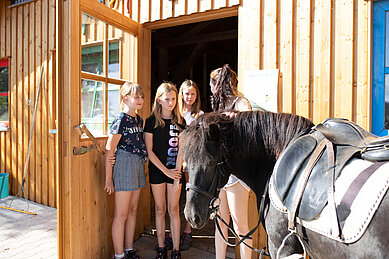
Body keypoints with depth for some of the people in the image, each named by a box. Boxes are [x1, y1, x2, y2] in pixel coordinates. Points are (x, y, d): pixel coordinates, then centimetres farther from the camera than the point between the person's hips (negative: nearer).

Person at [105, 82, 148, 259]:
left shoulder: (139, 120, 11)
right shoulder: (120, 120, -12)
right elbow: (109, 150, -13)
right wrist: (108, 178, -13)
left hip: (138, 165, 8)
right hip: (124, 165, -8)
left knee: (133, 211, 15)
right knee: (121, 214, 2)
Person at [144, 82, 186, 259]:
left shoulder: (180, 121, 4)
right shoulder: (151, 121, -3)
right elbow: (149, 150, -7)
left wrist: (177, 172, -5)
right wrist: (166, 171, -11)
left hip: (175, 170, 1)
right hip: (157, 170, -1)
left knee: (173, 210, 6)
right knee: (160, 209, 10)